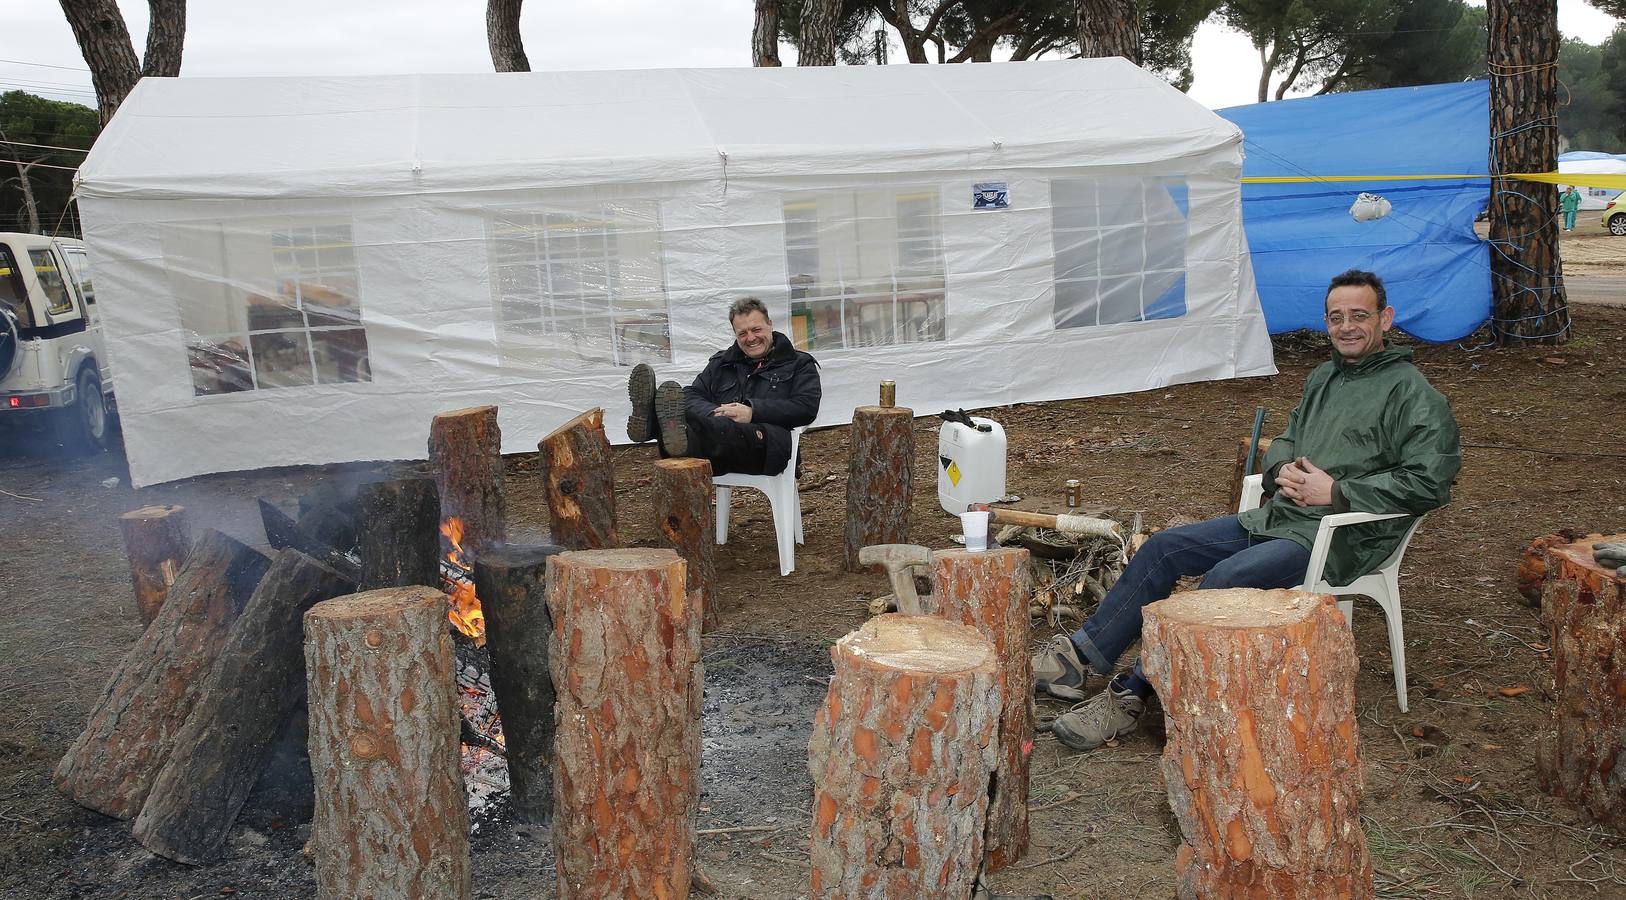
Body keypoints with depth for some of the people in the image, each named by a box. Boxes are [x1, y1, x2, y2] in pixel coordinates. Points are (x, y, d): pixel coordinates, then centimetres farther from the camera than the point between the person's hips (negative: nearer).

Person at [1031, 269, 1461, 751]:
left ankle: (1131, 696, -25)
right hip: (1280, 516, 8)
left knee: (1227, 577, -30)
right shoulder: (1324, 376, 18)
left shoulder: (1413, 394, -6)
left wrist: (1336, 492, -17)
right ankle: (1081, 652, -2)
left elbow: (1429, 481, -16)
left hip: (1341, 536, -8)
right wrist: (1283, 470, 2)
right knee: (1165, 547, -4)